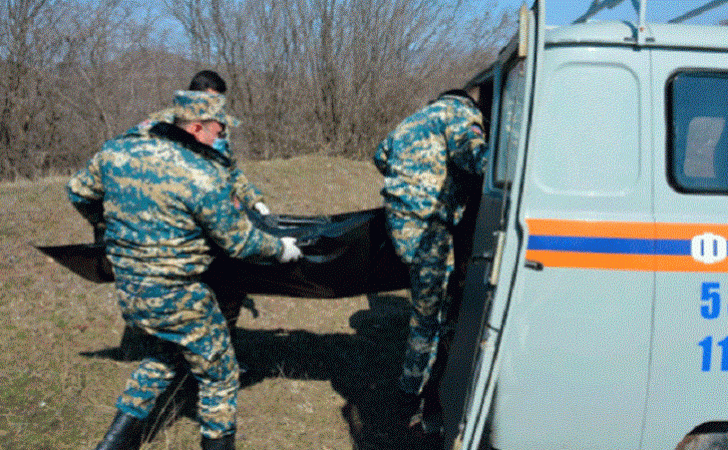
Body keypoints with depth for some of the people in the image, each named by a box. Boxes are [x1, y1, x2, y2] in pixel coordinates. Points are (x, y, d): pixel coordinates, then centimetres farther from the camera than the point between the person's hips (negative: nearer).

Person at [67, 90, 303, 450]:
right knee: (218, 374, 14)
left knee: (169, 352, 31)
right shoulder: (206, 176, -20)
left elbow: (79, 193, 14)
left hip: (126, 287, 7)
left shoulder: (118, 150, -1)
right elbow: (238, 241, -11)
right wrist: (279, 248, 7)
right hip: (175, 298, -7)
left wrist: (111, 223, 33)